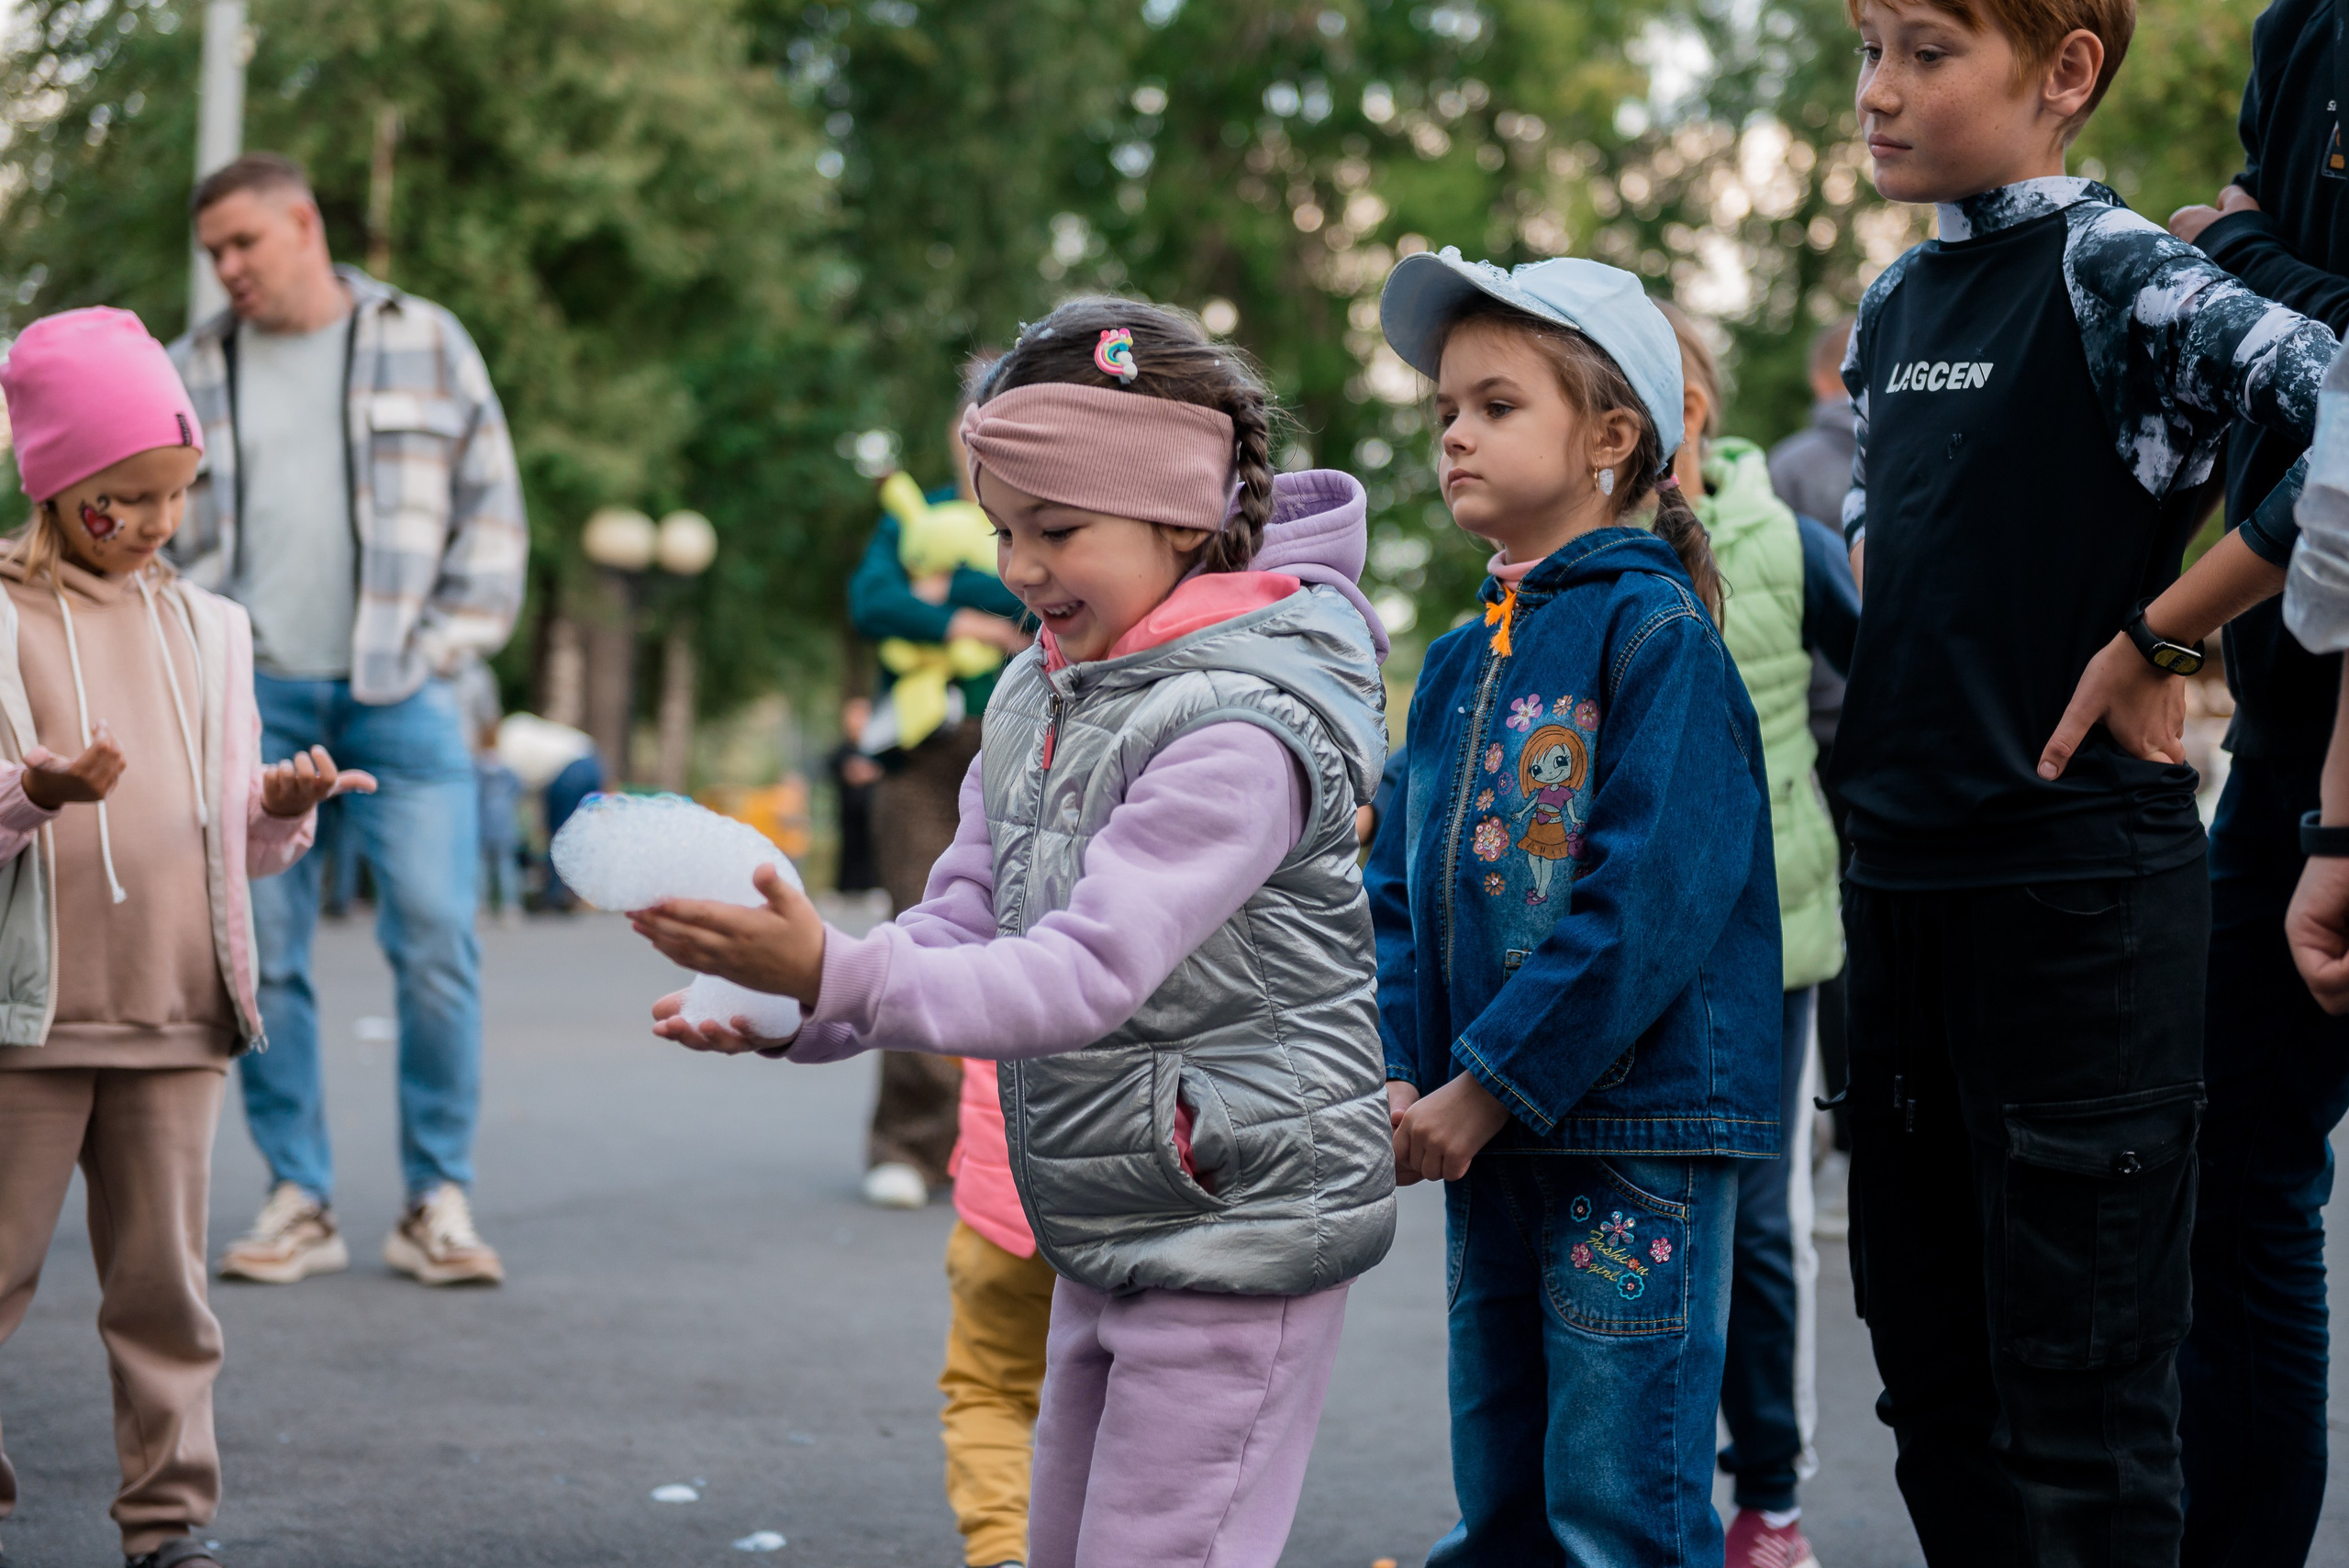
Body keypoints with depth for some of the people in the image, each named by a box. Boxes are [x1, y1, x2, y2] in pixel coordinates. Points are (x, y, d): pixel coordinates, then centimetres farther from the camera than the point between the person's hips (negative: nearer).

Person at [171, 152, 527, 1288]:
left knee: (437, 946, -8)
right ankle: (297, 1200, 8)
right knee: (259, 954, 0)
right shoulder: (195, 369, 13)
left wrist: (449, 647, 0)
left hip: (399, 694, -2)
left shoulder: (426, 343, 9)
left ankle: (438, 1201, 1)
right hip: (253, 695, 2)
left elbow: (492, 510, 9)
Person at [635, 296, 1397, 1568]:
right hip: (1104, 1231, 9)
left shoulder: (1241, 728, -21)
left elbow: (1087, 973, -28)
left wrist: (838, 974, -36)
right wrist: (782, 1009, -12)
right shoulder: (1035, 696, 7)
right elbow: (964, 926, 6)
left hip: (1237, 1228, -9)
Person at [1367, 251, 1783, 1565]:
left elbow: (1652, 898, -18)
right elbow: (1401, 887, 13)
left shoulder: (1656, 633, -10)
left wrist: (1490, 1085, -18)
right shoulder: (1460, 664, 14)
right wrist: (1394, 1073, -3)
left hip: (1636, 1131, -7)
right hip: (1491, 1133, 8)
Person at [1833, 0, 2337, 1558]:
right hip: (1899, 881, 8)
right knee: (1935, 1376, 15)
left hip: (2080, 886, -8)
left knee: (2079, 1400, -1)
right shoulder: (1894, 303, 12)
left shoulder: (2119, 276, -11)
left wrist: (2152, 639, -17)